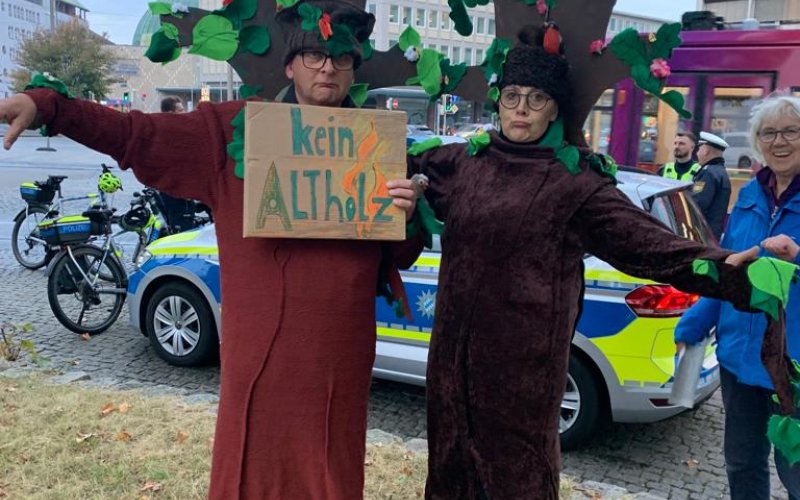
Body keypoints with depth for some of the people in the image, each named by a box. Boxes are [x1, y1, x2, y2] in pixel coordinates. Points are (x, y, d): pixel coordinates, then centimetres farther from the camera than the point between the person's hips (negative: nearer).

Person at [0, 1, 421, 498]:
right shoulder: (236, 129, 1)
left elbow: (400, 259, 9)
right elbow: (137, 134, -4)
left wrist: (407, 215, -11)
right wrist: (44, 105, -16)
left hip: (340, 352, 1)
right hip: (259, 349, -1)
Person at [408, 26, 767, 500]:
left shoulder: (577, 182, -9)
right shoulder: (463, 161, 6)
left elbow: (646, 241, -16)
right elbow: (405, 162, 22)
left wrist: (725, 269, -29)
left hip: (523, 360, -5)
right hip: (453, 352, 5)